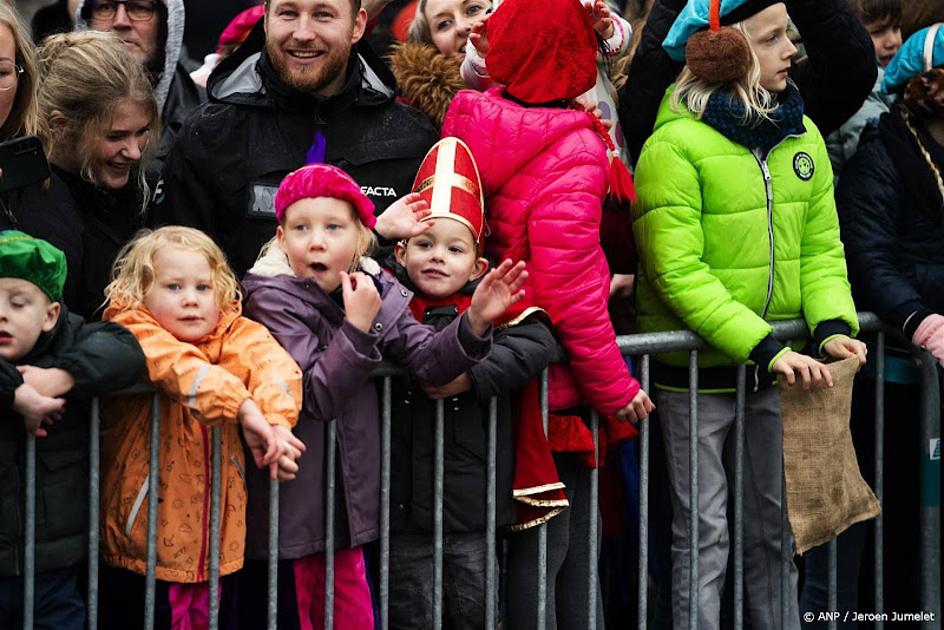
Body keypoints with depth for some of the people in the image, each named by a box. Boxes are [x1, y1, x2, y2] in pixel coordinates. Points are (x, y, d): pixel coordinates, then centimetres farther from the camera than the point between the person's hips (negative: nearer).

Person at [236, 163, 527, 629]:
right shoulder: (271, 298, -12)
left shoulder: (375, 291, 3)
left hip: (347, 501, 5)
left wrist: (474, 323, -20)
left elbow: (426, 360, -4)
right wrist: (357, 327, -27)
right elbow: (316, 396, -20)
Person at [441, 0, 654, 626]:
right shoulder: (570, 152, -19)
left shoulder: (472, 124, 2)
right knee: (544, 551, 1)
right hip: (553, 386, -7)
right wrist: (614, 385, -11)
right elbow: (569, 288, -21)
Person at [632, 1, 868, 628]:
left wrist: (832, 327, -14)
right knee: (704, 535, 3)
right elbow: (680, 275, -20)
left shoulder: (802, 135, 4)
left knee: (775, 525, 16)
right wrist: (766, 348, -25)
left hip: (778, 363, 6)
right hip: (698, 371, -6)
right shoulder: (675, 144, -16)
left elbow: (822, 247, 5)